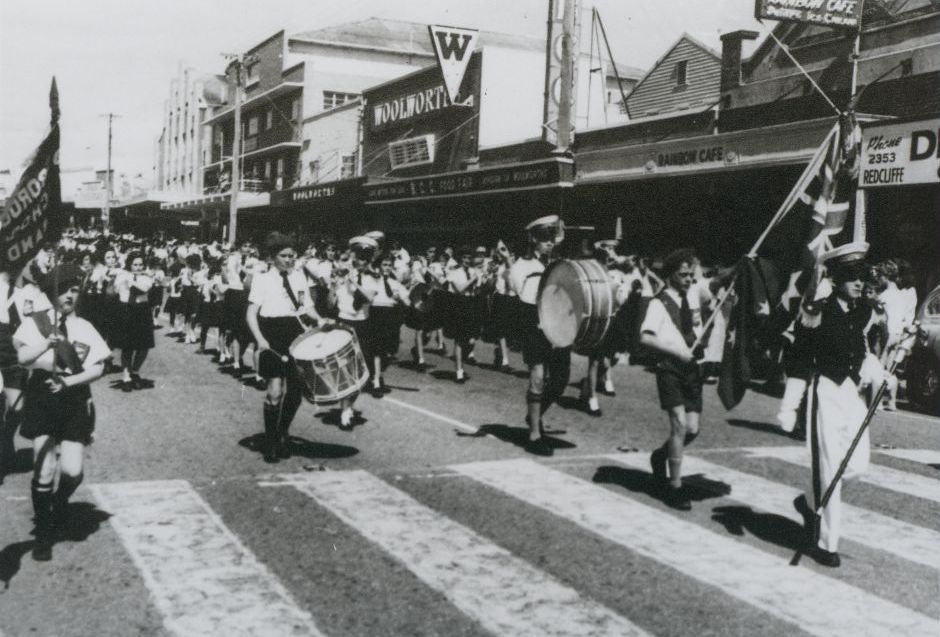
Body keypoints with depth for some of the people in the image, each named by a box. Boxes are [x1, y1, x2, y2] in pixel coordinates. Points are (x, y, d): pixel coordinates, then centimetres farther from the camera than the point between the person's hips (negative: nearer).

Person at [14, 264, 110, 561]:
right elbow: (22, 357, -9)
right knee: (44, 471, -5)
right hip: (42, 397, -1)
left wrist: (68, 381, -13)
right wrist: (48, 343, -24)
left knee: (72, 471, -6)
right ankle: (43, 535, 11)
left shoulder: (85, 328, 8)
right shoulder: (35, 322, 3)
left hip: (75, 400, 2)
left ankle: (59, 503, 29)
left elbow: (98, 368, 1)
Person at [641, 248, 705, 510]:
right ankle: (675, 487, -2)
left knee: (693, 428, 3)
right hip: (669, 367, -6)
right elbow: (645, 338, -21)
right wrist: (677, 351, -23)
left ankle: (661, 455, 34)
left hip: (691, 366, 6)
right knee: (680, 424, -13)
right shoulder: (659, 303, -10)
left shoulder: (693, 296, 10)